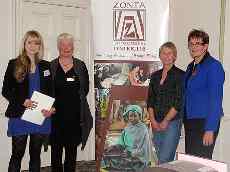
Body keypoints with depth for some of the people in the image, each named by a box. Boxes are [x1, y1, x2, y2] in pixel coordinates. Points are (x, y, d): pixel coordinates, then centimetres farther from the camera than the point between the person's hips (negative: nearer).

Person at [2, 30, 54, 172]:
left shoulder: (46, 66, 7)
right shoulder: (14, 64, 0)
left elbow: (51, 91, 10)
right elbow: (6, 91, -2)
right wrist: (22, 101, -17)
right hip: (19, 116, -2)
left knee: (35, 154, 12)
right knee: (17, 154, 3)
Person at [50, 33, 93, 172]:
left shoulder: (80, 65, 6)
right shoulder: (51, 66, 3)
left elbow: (85, 89, 7)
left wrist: (76, 100, -1)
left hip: (74, 116, 1)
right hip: (56, 116, -1)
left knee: (72, 150, 9)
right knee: (56, 150, 7)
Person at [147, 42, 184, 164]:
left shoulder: (180, 75, -4)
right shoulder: (155, 76, 12)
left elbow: (179, 103, -9)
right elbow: (150, 101, 9)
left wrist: (165, 121, -10)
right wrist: (153, 121, -1)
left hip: (172, 122, -5)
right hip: (156, 124, 5)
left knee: (164, 160, -10)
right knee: (160, 158, 10)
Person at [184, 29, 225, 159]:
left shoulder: (213, 66, -12)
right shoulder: (191, 66, 13)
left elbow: (216, 99, -17)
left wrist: (210, 129, -20)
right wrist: (186, 120, 15)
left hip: (205, 122, -8)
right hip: (190, 121, 8)